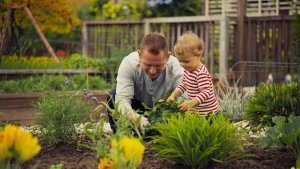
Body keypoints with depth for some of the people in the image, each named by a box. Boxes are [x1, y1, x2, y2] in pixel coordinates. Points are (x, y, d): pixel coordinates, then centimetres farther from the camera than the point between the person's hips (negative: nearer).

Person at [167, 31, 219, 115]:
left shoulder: (201, 73, -21)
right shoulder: (188, 70, 9)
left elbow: (205, 92, -27)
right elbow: (183, 85, 22)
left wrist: (191, 103, -38)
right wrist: (173, 95, 5)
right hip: (195, 110, 8)